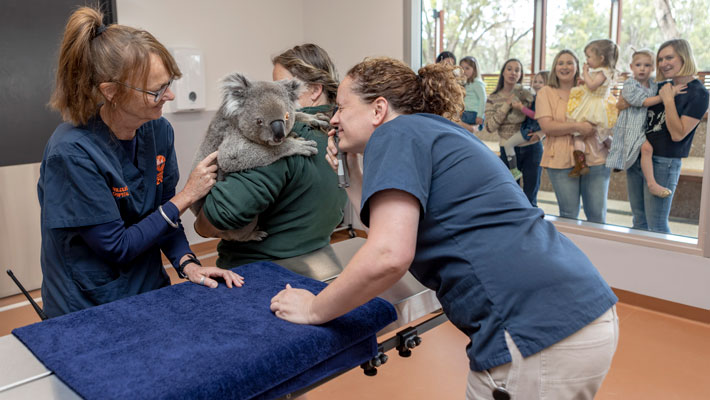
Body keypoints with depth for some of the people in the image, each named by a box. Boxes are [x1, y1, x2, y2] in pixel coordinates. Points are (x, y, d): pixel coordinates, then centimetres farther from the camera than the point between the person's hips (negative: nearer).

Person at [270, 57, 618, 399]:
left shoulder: (397, 133, -7)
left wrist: (313, 310, -7)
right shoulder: (436, 133, 20)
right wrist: (350, 174, 21)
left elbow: (388, 256, -21)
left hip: (539, 333, -9)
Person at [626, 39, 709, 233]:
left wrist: (668, 100, -18)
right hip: (636, 157, 7)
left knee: (657, 226, -1)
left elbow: (678, 134, -17)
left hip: (663, 162, -6)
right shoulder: (661, 87, 10)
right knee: (639, 221, 15)